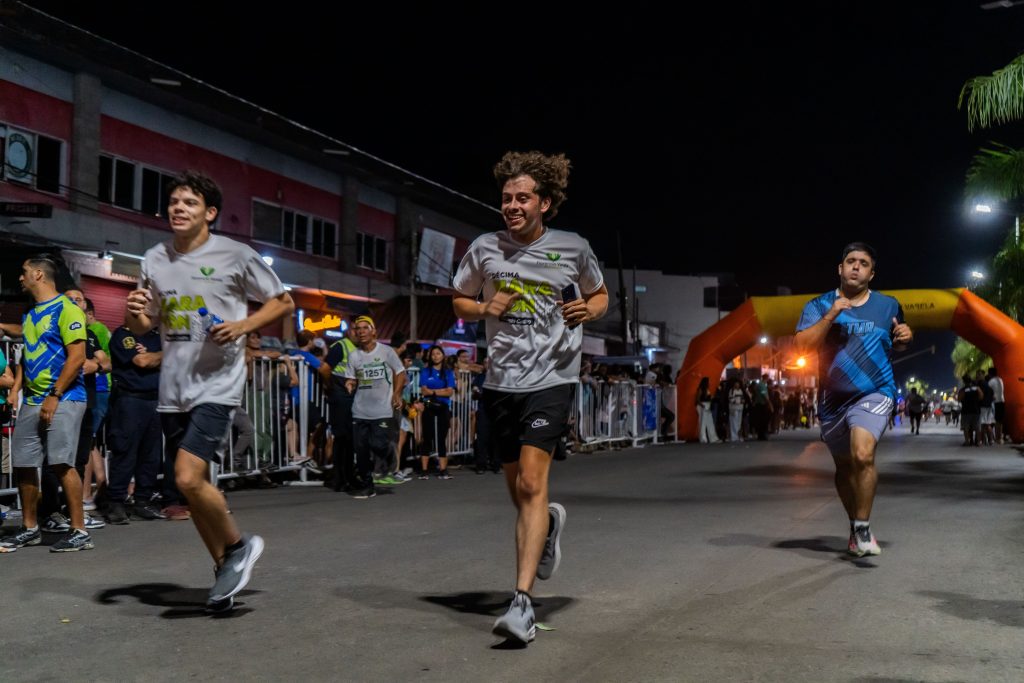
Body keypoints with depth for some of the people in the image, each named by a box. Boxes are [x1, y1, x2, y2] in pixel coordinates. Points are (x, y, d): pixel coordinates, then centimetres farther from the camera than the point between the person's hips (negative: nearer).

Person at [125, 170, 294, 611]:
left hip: (217, 385, -6)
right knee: (192, 486, 10)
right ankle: (226, 569, 27)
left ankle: (237, 546, 6)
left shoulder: (236, 256, -5)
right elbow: (143, 327, 18)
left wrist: (243, 326, -14)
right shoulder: (155, 260, 9)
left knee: (189, 479, -19)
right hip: (173, 389, 6)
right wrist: (134, 313, -6)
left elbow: (283, 302, 3)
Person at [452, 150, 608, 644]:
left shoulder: (573, 248, -1)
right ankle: (549, 525, 50)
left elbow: (600, 294, 16)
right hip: (501, 380, 4)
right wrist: (486, 309, -7)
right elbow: (460, 303, 14)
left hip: (551, 378, -3)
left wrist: (590, 310, -7)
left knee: (531, 483, -17)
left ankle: (522, 602, -16)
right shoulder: (485, 248, 2)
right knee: (517, 489, 14)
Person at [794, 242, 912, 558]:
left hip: (874, 393, -2)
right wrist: (831, 315, -20)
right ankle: (856, 527, 35)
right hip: (833, 399, 2)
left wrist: (905, 338, -2)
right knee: (844, 467, 14)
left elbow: (896, 344, 21)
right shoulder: (820, 306, 2)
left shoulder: (888, 306, 6)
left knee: (863, 454, -26)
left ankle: (863, 528, -11)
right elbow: (802, 344, -12)